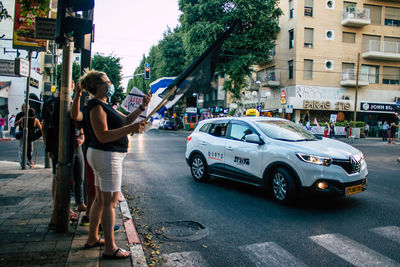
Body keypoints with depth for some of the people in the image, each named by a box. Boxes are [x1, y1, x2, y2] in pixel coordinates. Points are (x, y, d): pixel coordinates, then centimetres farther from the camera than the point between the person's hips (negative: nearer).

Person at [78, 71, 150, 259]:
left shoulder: (104, 105, 16)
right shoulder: (96, 105, -15)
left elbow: (126, 120, 18)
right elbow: (103, 136, -24)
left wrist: (141, 108, 7)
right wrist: (129, 129, -29)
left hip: (104, 156, 11)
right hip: (107, 157, -11)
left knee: (100, 199, 18)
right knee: (110, 202, -5)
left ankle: (92, 238, 31)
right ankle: (110, 249, 4)